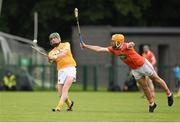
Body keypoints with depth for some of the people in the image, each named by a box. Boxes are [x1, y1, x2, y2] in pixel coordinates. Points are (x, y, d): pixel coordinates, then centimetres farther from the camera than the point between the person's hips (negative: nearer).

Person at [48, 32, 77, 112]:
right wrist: (50, 59, -28)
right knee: (60, 93, -1)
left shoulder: (66, 45, 11)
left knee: (65, 89, -21)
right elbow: (50, 60, -4)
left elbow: (64, 52, -11)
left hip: (70, 68, -4)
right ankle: (69, 103, 27)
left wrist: (56, 56, -29)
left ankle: (59, 107, -28)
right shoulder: (52, 52, 18)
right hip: (61, 71, 4)